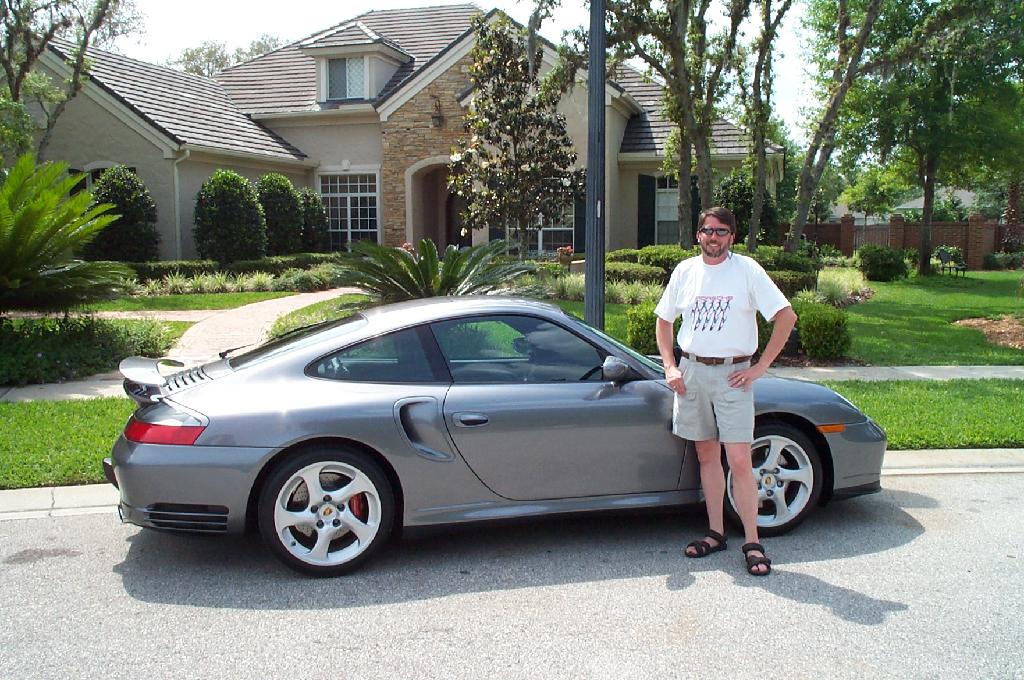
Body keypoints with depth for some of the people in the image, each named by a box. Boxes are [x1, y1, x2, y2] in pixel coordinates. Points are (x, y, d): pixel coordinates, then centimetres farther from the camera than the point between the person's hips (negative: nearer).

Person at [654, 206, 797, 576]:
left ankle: (752, 542, 2)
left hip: (732, 373, -4)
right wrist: (670, 366, 4)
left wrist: (759, 367, -9)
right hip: (691, 371, 4)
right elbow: (663, 320, 16)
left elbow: (786, 317, -6)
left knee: (739, 460, -8)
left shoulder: (747, 270, -4)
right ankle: (715, 532, 21)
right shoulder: (685, 271, 7)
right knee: (707, 455, 10)